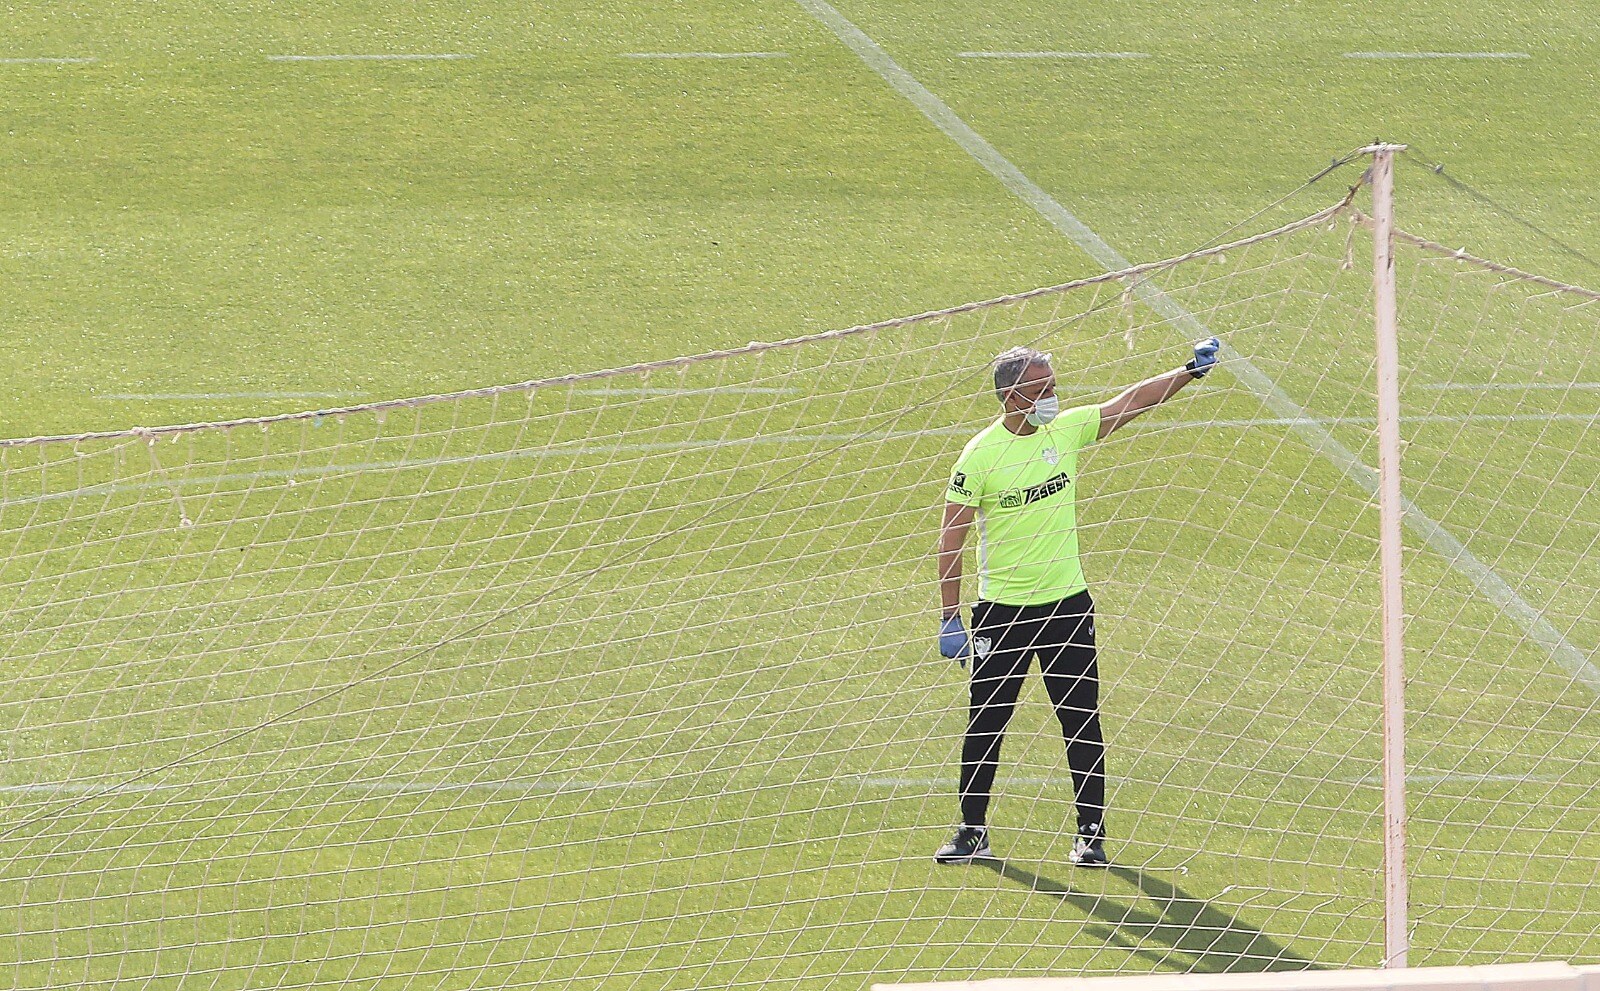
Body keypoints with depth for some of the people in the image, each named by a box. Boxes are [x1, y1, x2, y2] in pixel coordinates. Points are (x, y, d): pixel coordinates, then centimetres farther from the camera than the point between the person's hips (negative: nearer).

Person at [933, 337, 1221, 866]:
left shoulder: (1067, 428, 0)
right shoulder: (980, 455, -12)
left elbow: (1131, 401, 4)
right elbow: (952, 535, -9)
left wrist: (1190, 371, -7)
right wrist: (950, 615, -10)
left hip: (1066, 602, 3)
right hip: (1001, 610, -3)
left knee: (1082, 724, 2)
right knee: (985, 724, 4)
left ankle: (1090, 833, 10)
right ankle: (972, 832, 16)